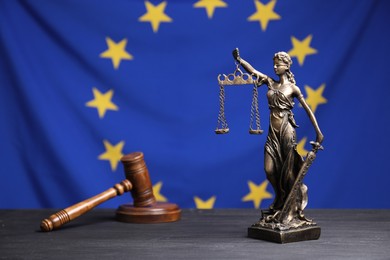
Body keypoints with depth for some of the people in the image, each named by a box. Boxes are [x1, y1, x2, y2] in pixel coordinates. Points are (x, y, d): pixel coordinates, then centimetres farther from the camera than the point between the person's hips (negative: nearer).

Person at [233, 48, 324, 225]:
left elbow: (307, 109, -4)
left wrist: (318, 132, -11)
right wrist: (238, 59, -13)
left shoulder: (292, 88, -1)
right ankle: (281, 203, 22)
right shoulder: (270, 83, 12)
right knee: (270, 170, 1)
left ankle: (293, 210, 9)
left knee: (288, 171, -2)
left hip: (286, 130, -5)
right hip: (273, 131, 5)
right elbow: (252, 71, 4)